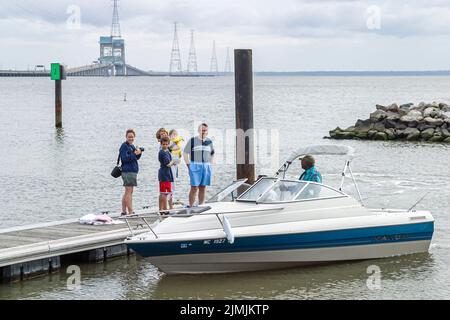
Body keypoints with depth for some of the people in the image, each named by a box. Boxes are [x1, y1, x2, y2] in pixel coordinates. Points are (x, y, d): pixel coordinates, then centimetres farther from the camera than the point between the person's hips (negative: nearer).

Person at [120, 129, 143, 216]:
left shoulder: (132, 146, 17)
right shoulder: (124, 146, -9)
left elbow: (135, 158, 21)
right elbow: (124, 158, -19)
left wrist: (139, 153, 3)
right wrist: (135, 154, -21)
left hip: (133, 171, 10)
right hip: (128, 171, -10)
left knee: (127, 192, 12)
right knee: (129, 192, -11)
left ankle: (124, 211, 18)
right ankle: (131, 212, -13)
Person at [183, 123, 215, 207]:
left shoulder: (209, 141, 12)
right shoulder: (192, 140, -1)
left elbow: (212, 154, 25)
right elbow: (185, 153, 1)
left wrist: (209, 164, 13)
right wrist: (189, 165, -5)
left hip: (206, 168, 4)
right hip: (195, 167, -4)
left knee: (203, 188, 6)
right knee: (194, 188, -9)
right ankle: (191, 206, -8)